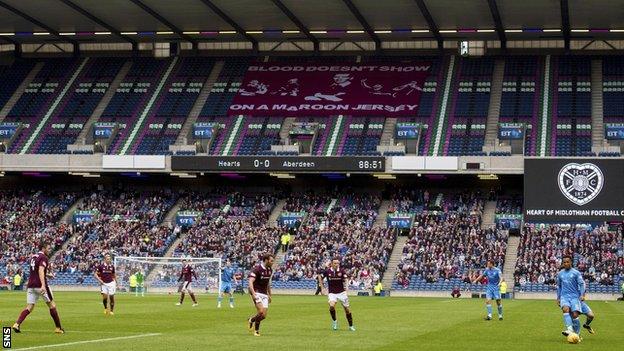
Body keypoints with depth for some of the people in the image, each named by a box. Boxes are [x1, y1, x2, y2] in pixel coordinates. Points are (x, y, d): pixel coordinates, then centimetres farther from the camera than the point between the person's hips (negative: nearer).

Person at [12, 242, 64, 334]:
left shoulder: (33, 257, 18)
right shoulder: (43, 257, -8)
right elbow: (40, 271, -23)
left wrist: (46, 275, 37)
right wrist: (43, 285, -34)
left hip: (31, 286, 7)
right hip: (40, 286, -7)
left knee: (29, 308, 4)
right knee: (52, 305, 6)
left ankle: (17, 324, -17)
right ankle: (58, 328, 10)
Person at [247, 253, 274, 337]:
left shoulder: (270, 270, 9)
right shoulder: (257, 269, -15)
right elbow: (250, 282, -24)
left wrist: (269, 295, 24)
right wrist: (253, 294, -36)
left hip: (264, 294, 7)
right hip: (256, 293, -7)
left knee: (263, 316, -2)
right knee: (261, 311, -22)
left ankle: (251, 320, 26)